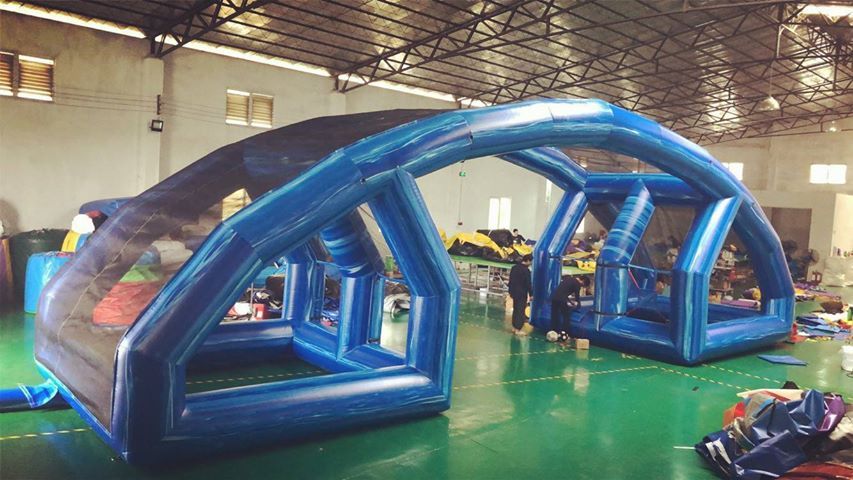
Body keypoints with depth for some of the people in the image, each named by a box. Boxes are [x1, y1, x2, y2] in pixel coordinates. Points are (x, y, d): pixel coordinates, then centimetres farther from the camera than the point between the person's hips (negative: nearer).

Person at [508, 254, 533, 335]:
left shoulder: (514, 267, 8)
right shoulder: (526, 270, -17)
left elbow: (510, 280, 14)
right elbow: (528, 283, -17)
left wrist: (510, 291, 20)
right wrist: (531, 294, -9)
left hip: (514, 292, 8)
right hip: (522, 294, -8)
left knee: (515, 310, 17)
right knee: (521, 311, -2)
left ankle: (514, 327, 23)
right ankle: (518, 329, -1)